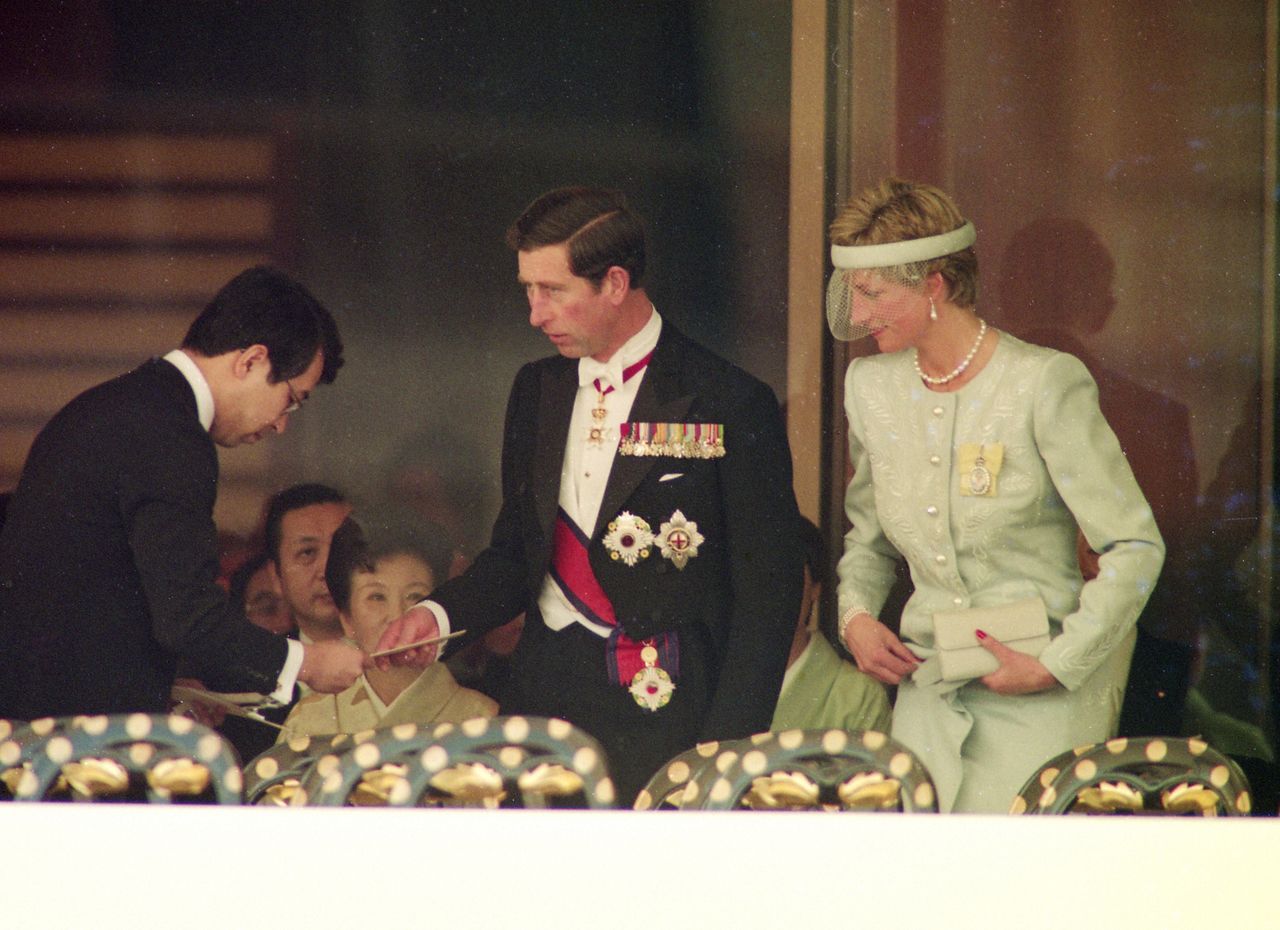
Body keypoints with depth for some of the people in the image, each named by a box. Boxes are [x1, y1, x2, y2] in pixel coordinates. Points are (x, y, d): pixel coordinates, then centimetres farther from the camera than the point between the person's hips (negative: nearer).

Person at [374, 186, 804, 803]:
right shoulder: (536, 389, 15)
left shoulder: (732, 404, -4)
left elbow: (767, 592, -5)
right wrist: (438, 615, 2)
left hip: (661, 711, -5)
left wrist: (724, 751, -11)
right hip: (541, 697, 5)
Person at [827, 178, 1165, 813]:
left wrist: (1056, 666, -15)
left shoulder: (1045, 385, -11)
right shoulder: (871, 385, 7)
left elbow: (1135, 547, -10)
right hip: (927, 691, 5)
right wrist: (855, 615, 3)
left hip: (1044, 696, -5)